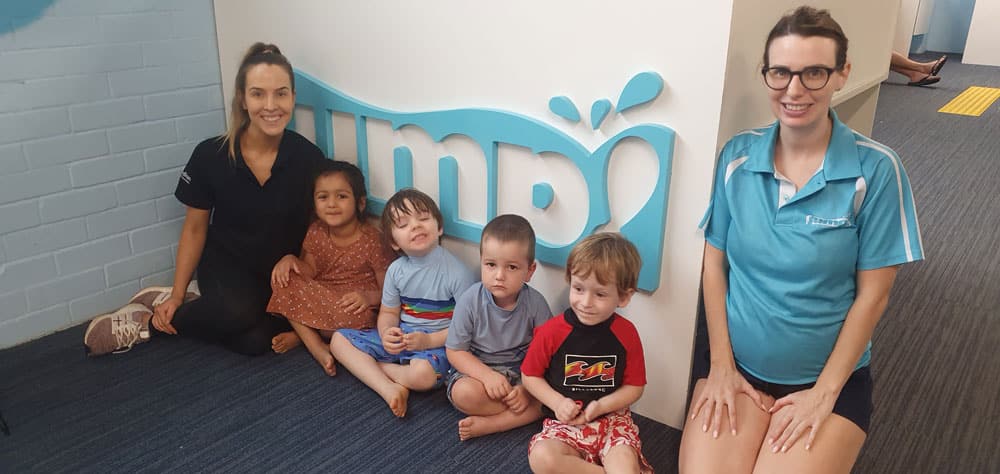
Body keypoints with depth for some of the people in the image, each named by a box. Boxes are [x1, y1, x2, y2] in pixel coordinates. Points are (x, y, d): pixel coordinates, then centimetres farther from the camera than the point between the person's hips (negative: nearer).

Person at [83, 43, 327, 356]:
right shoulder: (210, 156, -13)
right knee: (238, 311, -35)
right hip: (225, 265, -1)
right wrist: (177, 294, -1)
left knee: (256, 342, -25)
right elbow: (195, 228, -1)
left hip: (280, 274, 2)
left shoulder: (309, 158, -13)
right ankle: (169, 305, -3)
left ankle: (152, 325, 0)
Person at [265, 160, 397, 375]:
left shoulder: (373, 241, -15)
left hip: (354, 306, -6)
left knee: (357, 317, -40)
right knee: (282, 278, -14)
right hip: (321, 299, 6)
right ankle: (318, 348, -19)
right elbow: (310, 271, 6)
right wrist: (290, 259, -13)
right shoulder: (316, 233, 2)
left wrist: (368, 297, -35)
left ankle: (301, 334, -7)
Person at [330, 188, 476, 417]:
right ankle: (389, 389, -20)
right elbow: (389, 313, 10)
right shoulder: (396, 270, 1)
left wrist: (430, 340, -21)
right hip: (399, 338, 6)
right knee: (339, 339, -3)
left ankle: (366, 365, -6)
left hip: (437, 343, -6)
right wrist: (386, 333, -13)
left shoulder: (456, 272, -16)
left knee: (423, 374, -38)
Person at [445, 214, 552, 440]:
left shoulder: (535, 302, -13)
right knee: (464, 393, -33)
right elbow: (455, 351, -11)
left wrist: (526, 387, -22)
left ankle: (486, 424, -23)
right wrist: (488, 376, -24)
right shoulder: (470, 301, -16)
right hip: (478, 369, -1)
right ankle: (524, 414, -13)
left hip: (522, 373, 2)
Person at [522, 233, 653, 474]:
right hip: (565, 422, 2)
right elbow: (530, 376, 2)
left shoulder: (626, 333, -6)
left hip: (612, 419, -2)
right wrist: (557, 402, -14)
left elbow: (634, 387, 1)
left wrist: (601, 405, -15)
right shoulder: (551, 331, -9)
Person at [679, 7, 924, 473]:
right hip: (736, 363, 2)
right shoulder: (737, 155, -5)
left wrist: (824, 392, -9)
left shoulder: (875, 169, -12)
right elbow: (715, 263, 0)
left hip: (828, 375, -1)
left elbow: (872, 294, -8)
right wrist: (720, 364, -4)